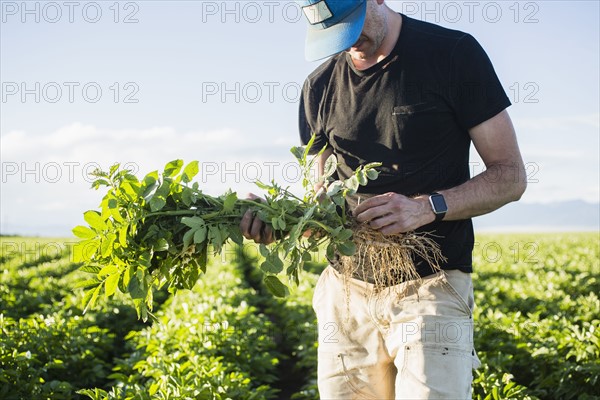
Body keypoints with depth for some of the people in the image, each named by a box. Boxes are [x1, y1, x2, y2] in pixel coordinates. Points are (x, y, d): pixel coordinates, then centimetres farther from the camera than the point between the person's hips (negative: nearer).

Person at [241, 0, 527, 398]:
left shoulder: (454, 54, -4)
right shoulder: (320, 86, 9)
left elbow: (510, 176, -3)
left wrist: (427, 207, -19)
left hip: (430, 288, -4)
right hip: (346, 291, 4)